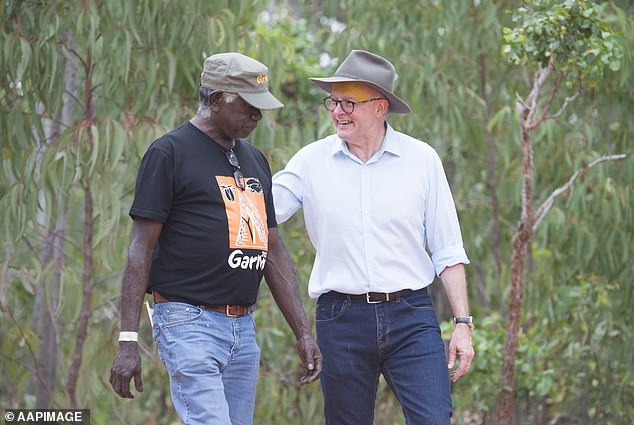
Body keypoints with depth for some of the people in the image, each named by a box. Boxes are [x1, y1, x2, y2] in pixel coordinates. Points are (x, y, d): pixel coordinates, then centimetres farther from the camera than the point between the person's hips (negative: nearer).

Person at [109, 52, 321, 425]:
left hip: (243, 325, 7)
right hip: (189, 321, -7)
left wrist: (303, 333, 16)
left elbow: (273, 250, 22)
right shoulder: (170, 153, -4)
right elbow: (142, 248, -7)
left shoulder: (255, 160, 19)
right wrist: (128, 340, -13)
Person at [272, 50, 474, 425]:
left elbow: (448, 252, 6)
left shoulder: (422, 159, 3)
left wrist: (463, 324, 1)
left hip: (411, 315, -1)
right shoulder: (312, 161, 3)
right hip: (340, 320, 1)